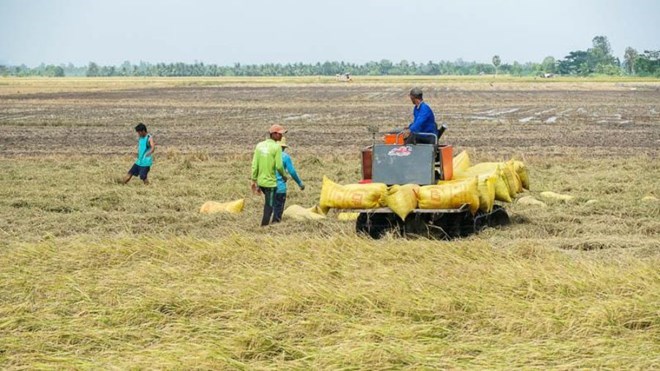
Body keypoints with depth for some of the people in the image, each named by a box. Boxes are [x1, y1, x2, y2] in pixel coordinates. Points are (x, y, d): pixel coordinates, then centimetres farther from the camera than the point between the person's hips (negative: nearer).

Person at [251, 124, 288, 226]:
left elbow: (254, 165, 4)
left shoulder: (260, 145, 5)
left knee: (268, 205, 23)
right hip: (270, 182, -7)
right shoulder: (277, 147, -13)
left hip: (260, 182, 7)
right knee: (269, 207, 1)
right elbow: (279, 166, -16)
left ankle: (265, 224, 26)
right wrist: (284, 176, 4)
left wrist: (254, 181, 10)